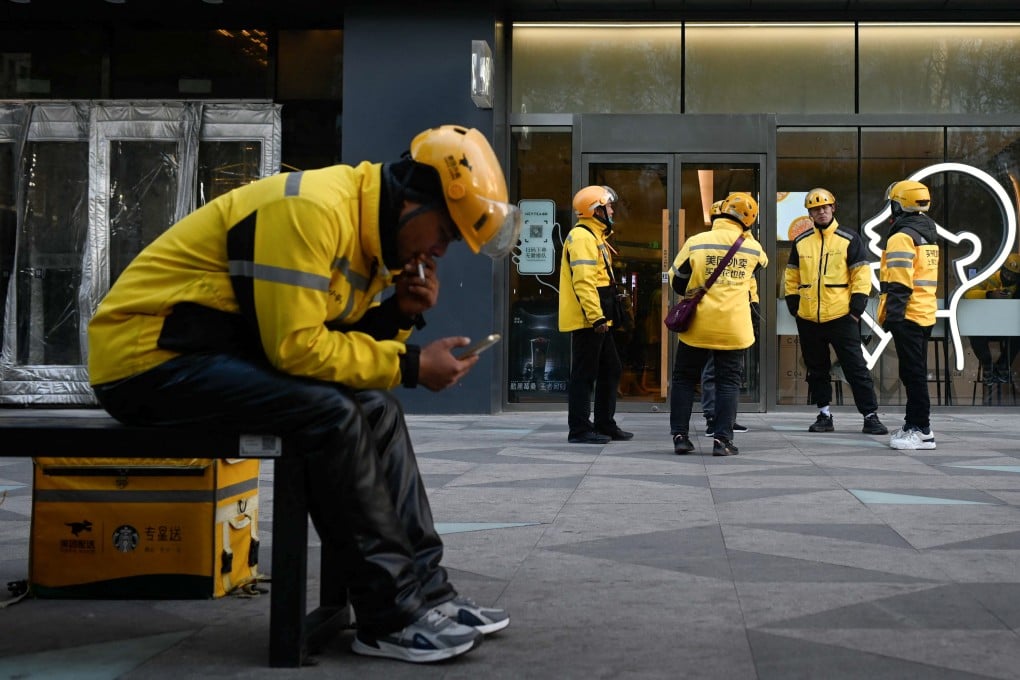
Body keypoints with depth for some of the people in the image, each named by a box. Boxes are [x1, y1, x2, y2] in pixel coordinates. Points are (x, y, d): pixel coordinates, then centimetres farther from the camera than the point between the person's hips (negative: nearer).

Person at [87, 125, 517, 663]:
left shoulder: (366, 231, 9)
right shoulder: (313, 208, -22)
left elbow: (333, 337, 8)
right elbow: (296, 347, -25)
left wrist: (399, 316, -8)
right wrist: (411, 365, -17)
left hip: (228, 352, 10)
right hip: (151, 353, -10)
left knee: (376, 411, 0)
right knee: (331, 414, -25)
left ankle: (427, 589, 2)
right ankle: (393, 615, -16)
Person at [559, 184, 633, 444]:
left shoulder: (594, 236, 21)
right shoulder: (582, 237, -13)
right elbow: (583, 281, -23)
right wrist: (596, 316, -25)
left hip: (597, 320, 11)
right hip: (587, 320, -11)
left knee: (610, 371, 14)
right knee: (584, 374, -6)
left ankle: (605, 425, 21)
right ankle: (579, 430, -2)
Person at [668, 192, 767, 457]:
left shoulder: (696, 242, -5)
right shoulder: (752, 248, -1)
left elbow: (677, 282, 2)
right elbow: (761, 264, 24)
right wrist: (745, 236, 30)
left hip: (697, 325, 0)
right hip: (733, 328, 0)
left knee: (684, 379, 12)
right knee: (728, 382, 9)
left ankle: (680, 436, 9)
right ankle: (722, 440, 2)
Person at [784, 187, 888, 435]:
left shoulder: (849, 240, 0)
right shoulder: (800, 243, 9)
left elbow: (862, 275, -2)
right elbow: (792, 278, 14)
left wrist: (856, 308, -9)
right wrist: (794, 307, 6)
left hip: (841, 317, -4)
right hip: (808, 319, 4)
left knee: (856, 367, -4)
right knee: (817, 369, 11)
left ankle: (870, 415, 0)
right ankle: (824, 415, 21)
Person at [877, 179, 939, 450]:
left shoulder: (902, 237, -14)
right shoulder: (928, 236, 17)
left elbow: (899, 283, -20)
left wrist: (892, 315, -20)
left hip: (907, 316, -10)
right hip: (926, 314, 10)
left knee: (912, 373, -7)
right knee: (917, 372, 15)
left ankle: (921, 431, -6)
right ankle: (916, 423, 22)